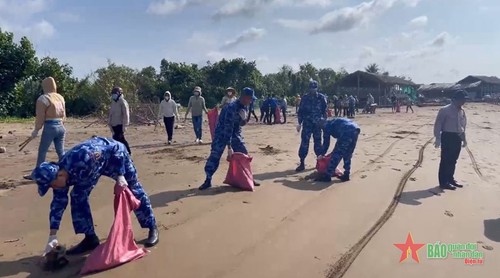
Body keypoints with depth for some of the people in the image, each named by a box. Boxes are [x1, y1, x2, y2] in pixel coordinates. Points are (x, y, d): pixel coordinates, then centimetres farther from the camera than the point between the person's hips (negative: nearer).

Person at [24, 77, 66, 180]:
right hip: (61, 127, 6)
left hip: (50, 127, -6)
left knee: (42, 151, 3)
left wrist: (36, 130, -1)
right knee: (61, 151, 10)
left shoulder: (43, 98, -7)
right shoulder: (61, 97, 12)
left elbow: (40, 117, -9)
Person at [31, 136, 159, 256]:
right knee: (78, 195, -5)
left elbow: (116, 150, -33)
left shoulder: (82, 158, -43)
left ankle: (152, 229, 15)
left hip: (115, 154, -6)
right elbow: (58, 203, -10)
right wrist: (52, 236, -9)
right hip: (95, 163, 6)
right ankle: (90, 238, 7)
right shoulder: (60, 175, -19)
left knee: (133, 190, 1)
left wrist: (120, 176, -33)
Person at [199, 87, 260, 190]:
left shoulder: (244, 107, -3)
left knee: (244, 154, 5)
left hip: (235, 133, 7)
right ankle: (208, 180, 0)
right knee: (214, 156, -11)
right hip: (222, 133, -7)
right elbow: (227, 128, -31)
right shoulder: (232, 108, -28)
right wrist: (229, 147, -33)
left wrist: (244, 121, -14)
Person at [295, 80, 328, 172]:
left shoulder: (322, 97, 2)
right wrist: (299, 123, 0)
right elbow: (301, 111, 4)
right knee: (304, 143, -4)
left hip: (318, 124, 0)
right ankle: (302, 163, 0)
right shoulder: (305, 98, 3)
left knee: (318, 142, 7)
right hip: (307, 124, 0)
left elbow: (324, 111, 5)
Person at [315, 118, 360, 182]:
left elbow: (326, 142, 17)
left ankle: (327, 176, 4)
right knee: (347, 155, 21)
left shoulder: (327, 126, 16)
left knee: (336, 155, 0)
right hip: (355, 129, 8)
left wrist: (322, 155, 29)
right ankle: (346, 175, 24)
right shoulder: (334, 122, 38)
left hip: (347, 132, -8)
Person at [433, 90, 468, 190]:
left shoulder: (462, 111, 11)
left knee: (453, 160, 14)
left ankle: (450, 179, 27)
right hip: (448, 137, -7)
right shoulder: (445, 110, -12)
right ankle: (443, 182, 4)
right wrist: (438, 139, -17)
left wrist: (464, 138, 20)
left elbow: (463, 125, 20)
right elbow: (438, 125, -13)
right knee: (446, 160, -2)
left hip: (457, 137, 7)